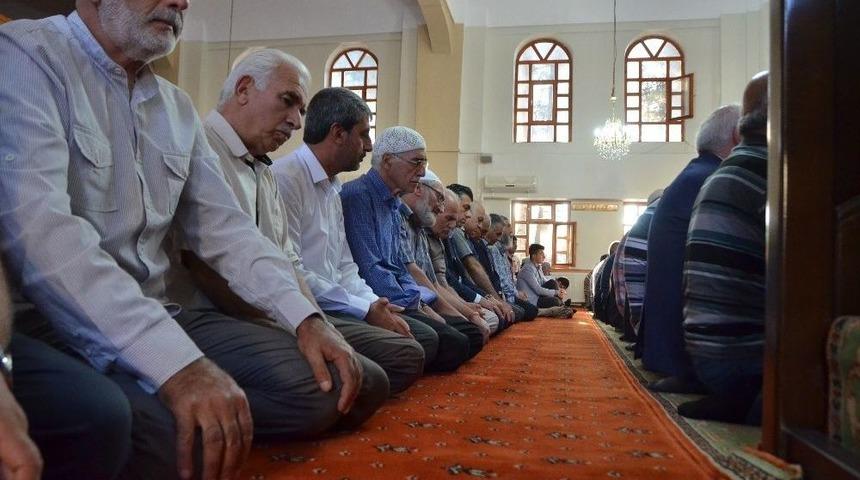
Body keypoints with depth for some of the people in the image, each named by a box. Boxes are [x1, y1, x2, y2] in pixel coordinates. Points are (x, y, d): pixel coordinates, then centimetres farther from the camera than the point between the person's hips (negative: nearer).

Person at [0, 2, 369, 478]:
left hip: (155, 315, 7)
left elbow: (224, 226, 9)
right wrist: (176, 362, -34)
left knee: (321, 386, -8)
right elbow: (39, 228, -25)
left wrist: (306, 318, -7)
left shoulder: (177, 107, 13)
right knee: (191, 436, -33)